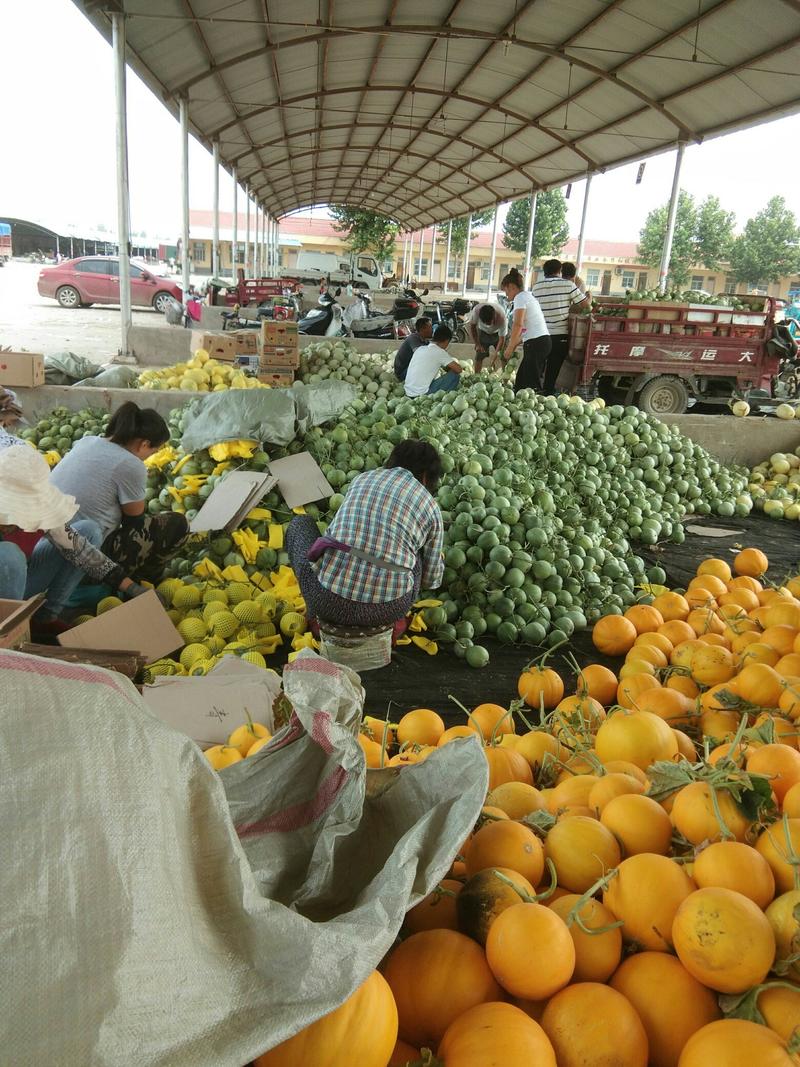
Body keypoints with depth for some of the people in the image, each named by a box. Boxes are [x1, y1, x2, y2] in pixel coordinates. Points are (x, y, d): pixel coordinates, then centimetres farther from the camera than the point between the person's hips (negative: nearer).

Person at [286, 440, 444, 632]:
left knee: (301, 524, 30)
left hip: (328, 601, 1)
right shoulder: (429, 505, 10)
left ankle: (321, 616, 23)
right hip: (386, 609, 0)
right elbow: (431, 579, 21)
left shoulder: (362, 478, 17)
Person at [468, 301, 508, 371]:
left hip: (499, 332, -1)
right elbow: (472, 326, -17)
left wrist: (496, 353, -37)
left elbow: (501, 339, -30)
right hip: (483, 331, 1)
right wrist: (477, 344, -18)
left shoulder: (502, 318, -40)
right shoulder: (476, 310, -36)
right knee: (479, 356, -5)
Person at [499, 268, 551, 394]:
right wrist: (512, 346, 18)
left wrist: (509, 349, -12)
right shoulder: (528, 296, 24)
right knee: (521, 381, 11)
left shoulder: (520, 297, -6)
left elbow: (518, 324, -17)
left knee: (531, 384, -9)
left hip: (536, 342, -10)